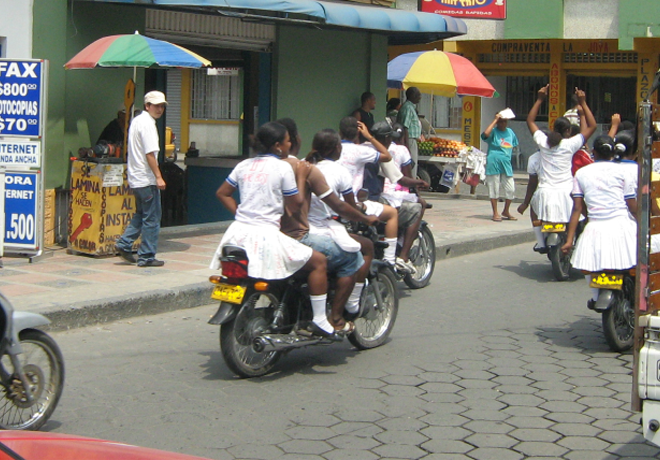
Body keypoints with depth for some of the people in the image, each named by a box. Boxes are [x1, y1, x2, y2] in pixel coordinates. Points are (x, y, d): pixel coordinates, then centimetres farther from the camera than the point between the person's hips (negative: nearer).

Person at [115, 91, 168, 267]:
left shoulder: (137, 120, 16)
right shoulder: (147, 124, -15)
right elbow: (150, 154, -21)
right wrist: (158, 177, -19)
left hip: (135, 178, 10)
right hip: (147, 180, -10)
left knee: (141, 214, 22)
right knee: (152, 218, -2)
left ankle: (124, 244, 15)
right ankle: (146, 257, 2)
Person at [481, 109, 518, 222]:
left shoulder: (510, 132, 13)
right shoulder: (493, 132, -5)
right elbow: (486, 134, -28)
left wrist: (507, 155, 11)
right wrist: (495, 120, -21)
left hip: (506, 165, 5)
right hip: (493, 164, -5)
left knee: (511, 189, 4)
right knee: (494, 189, 1)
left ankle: (506, 211, 22)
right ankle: (495, 213, 11)